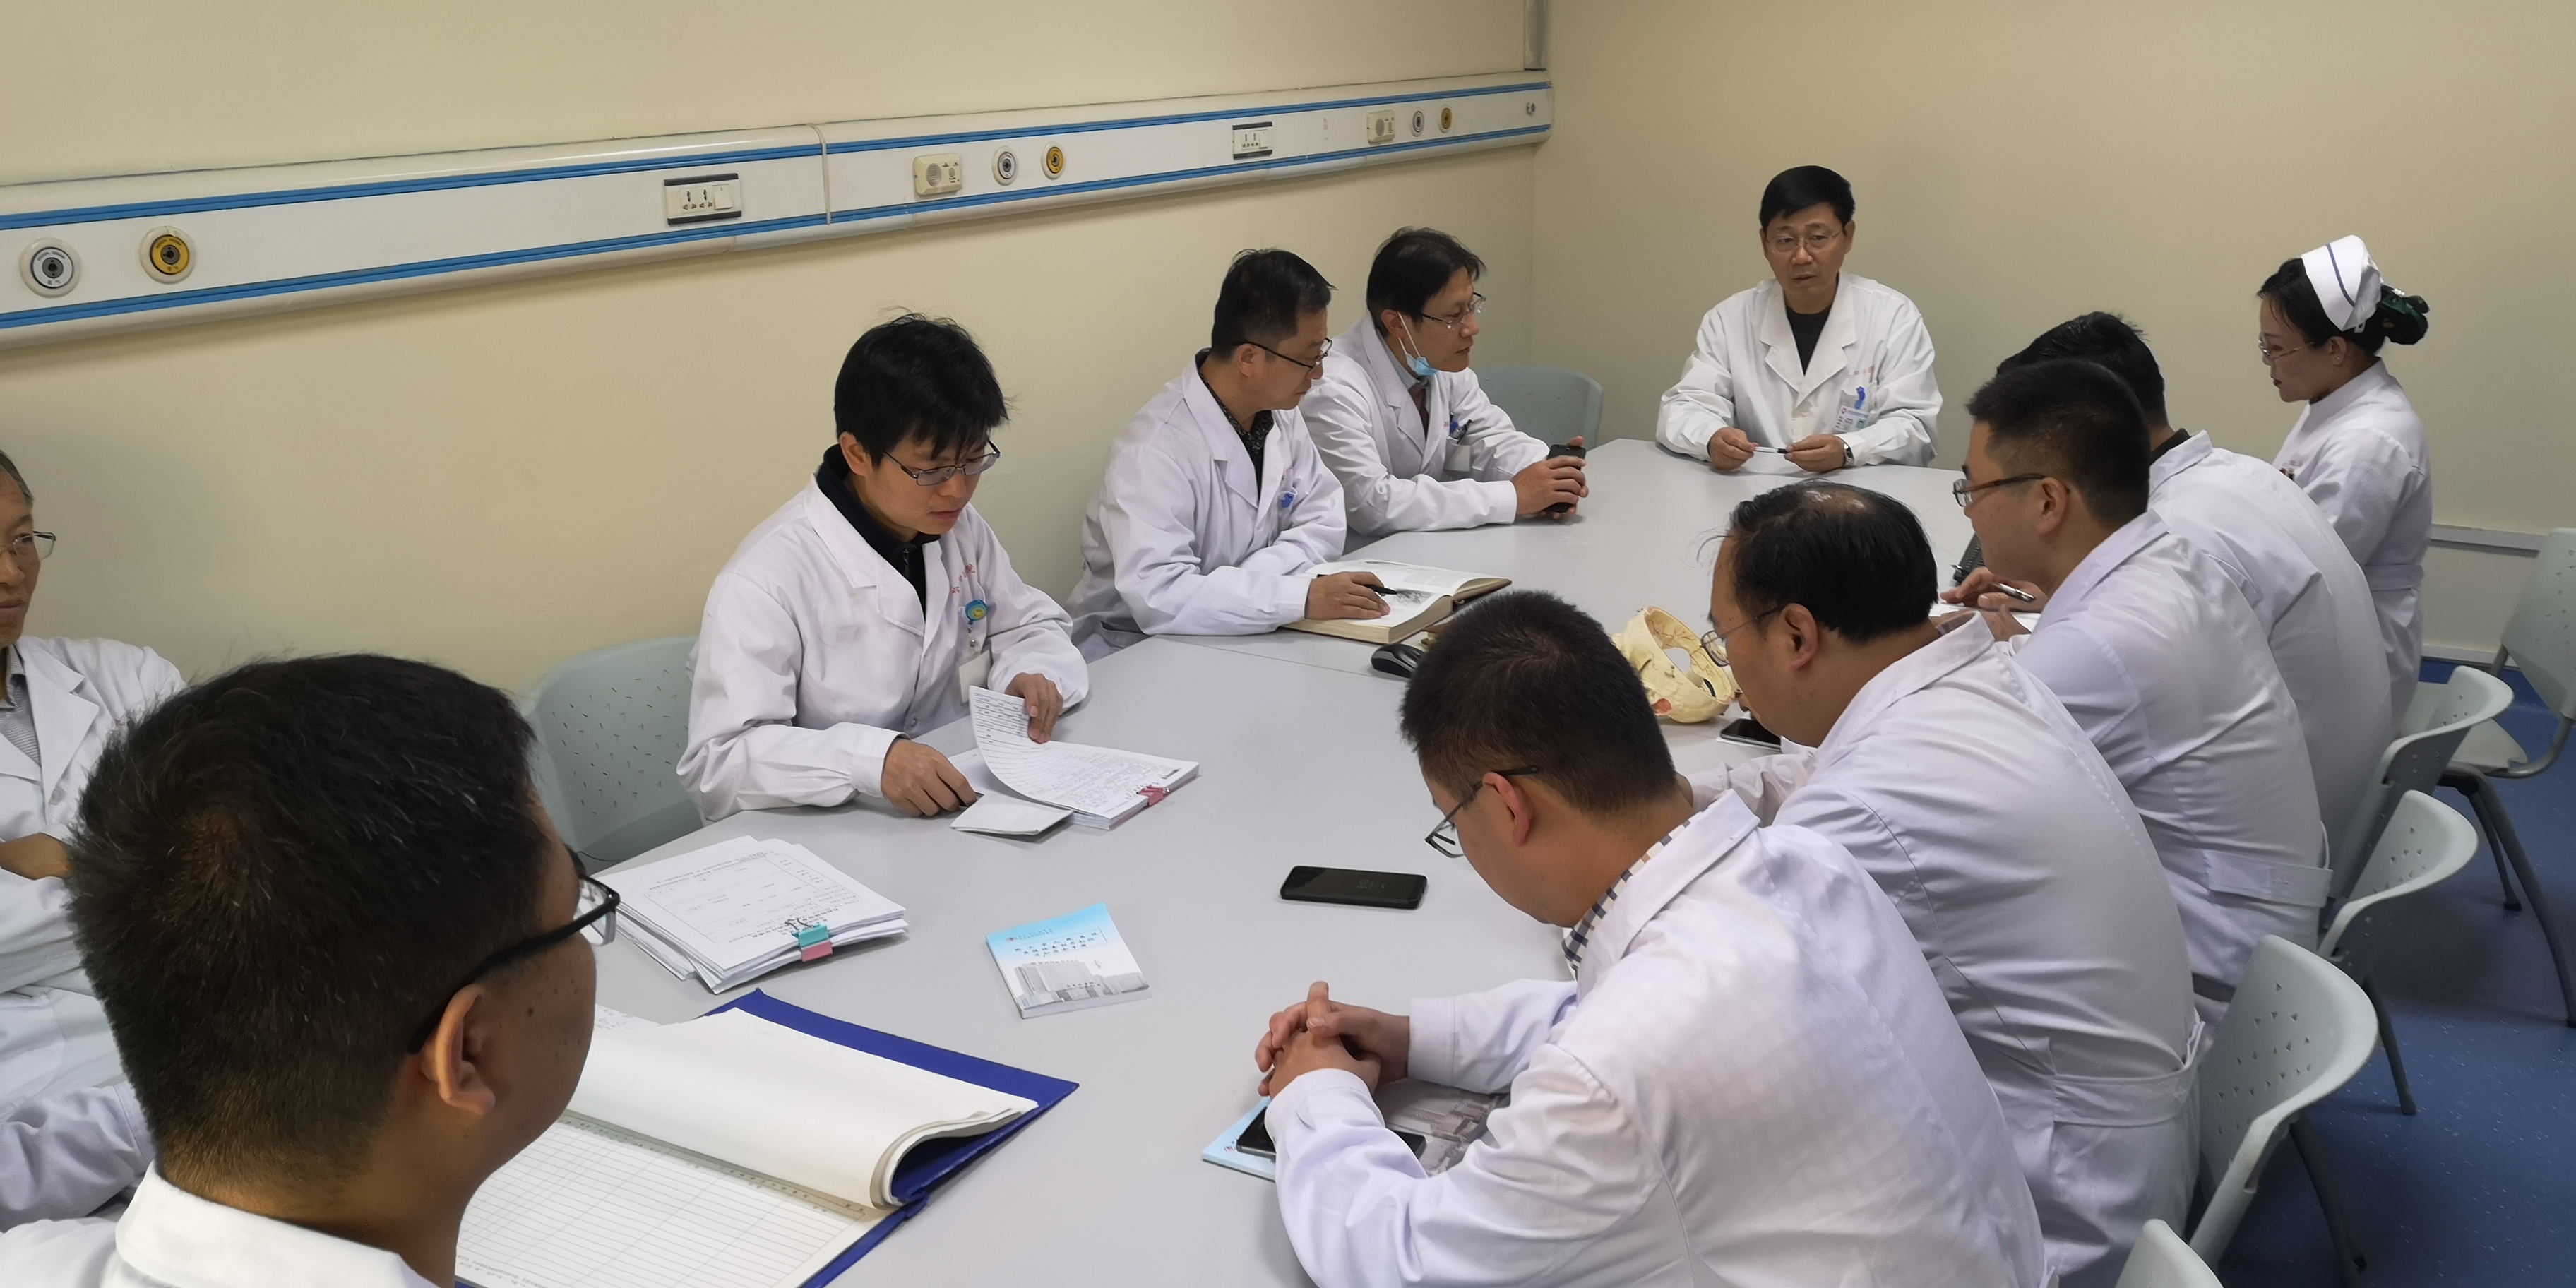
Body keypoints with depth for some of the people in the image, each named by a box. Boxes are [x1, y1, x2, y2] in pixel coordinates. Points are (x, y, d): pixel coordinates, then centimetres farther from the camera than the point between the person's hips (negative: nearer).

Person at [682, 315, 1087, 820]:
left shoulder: (960, 526, 4)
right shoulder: (766, 580, -19)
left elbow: (1030, 623, 18)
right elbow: (716, 763, -23)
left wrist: (1029, 674, -6)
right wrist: (871, 759, -38)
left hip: (959, 808, 5)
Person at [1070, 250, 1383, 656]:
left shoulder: (1279, 413, 0)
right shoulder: (1156, 450, -24)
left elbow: (1323, 521, 1)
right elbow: (1159, 596, -33)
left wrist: (1250, 579, -18)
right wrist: (1301, 596, -34)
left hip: (1238, 637, 8)